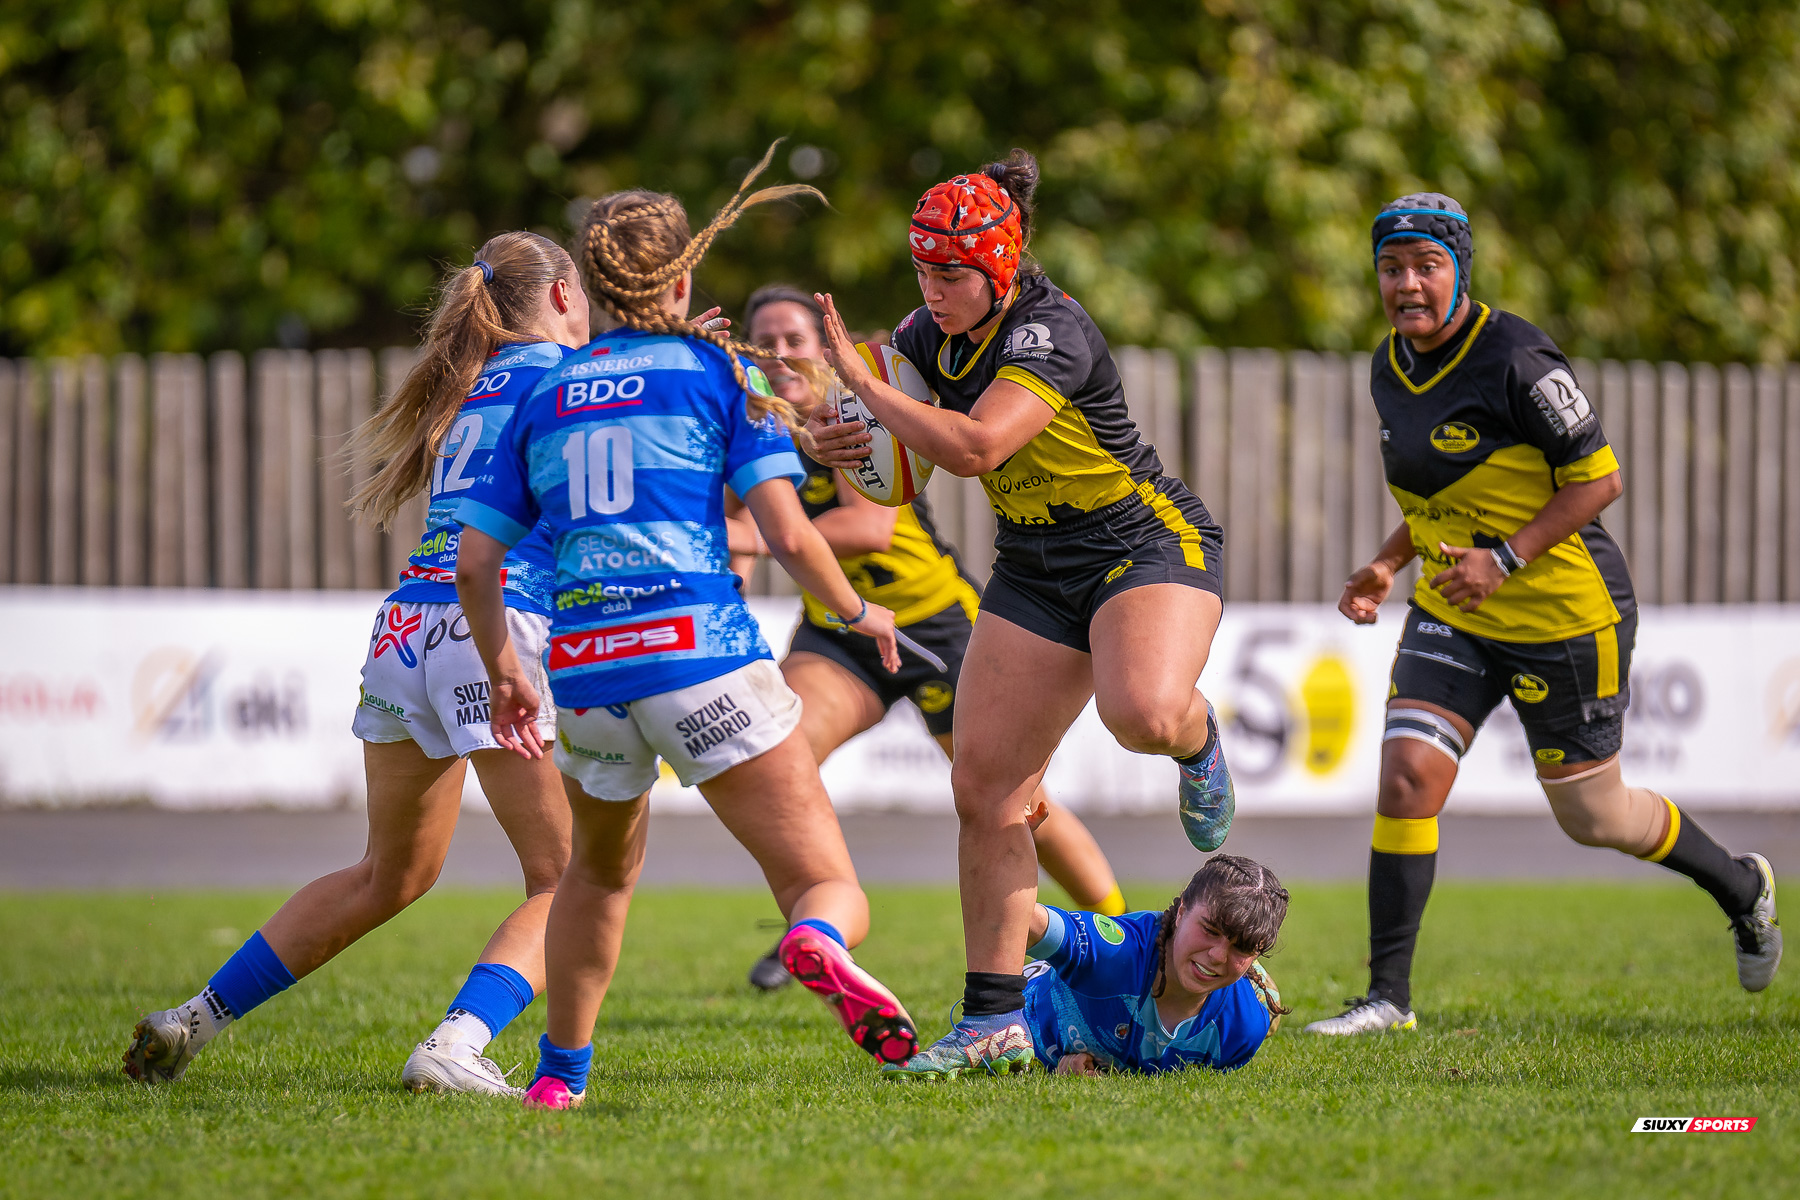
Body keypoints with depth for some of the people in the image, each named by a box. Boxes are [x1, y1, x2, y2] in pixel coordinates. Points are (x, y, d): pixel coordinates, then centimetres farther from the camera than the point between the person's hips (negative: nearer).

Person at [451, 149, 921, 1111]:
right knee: (832, 891, -4)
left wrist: (503, 673, 28)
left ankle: (559, 1073, 34)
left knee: (600, 870, 32)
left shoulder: (546, 397, 17)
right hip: (700, 654, -4)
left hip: (584, 672, 4)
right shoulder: (717, 372, 6)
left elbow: (473, 566, 13)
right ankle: (818, 947, -39)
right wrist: (858, 612, 14)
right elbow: (785, 532, -4)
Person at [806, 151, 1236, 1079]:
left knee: (1142, 714, -36)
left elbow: (974, 448, -36)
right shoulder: (932, 334, 0)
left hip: (1147, 544, -7)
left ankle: (1194, 737, 4)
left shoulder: (1051, 333, -23)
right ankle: (993, 1018, 2)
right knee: (982, 788, -4)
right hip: (1033, 571, 7)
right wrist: (835, 439, -10)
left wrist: (863, 380, -30)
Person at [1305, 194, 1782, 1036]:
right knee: (1406, 774, -11)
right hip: (1451, 611, 6)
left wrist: (1506, 558, -24)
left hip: (1563, 613, -6)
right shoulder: (1390, 368, 4)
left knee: (1592, 817, 7)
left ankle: (1742, 887, 35)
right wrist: (1389, 564, 5)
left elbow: (1598, 478, -16)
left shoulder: (1515, 361, -20)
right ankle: (1388, 997, -6)